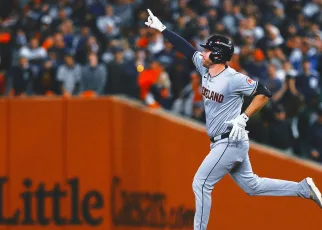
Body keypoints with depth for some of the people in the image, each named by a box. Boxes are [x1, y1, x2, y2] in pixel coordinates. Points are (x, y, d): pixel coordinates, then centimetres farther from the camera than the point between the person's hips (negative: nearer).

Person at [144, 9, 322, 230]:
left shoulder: (233, 79, -20)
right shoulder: (205, 69, 3)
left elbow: (264, 93, -16)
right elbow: (185, 47, 11)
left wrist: (243, 118, -19)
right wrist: (161, 28, 9)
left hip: (230, 142, -9)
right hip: (223, 143, 9)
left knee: (201, 184, -8)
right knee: (252, 185, 15)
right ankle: (304, 188, 18)